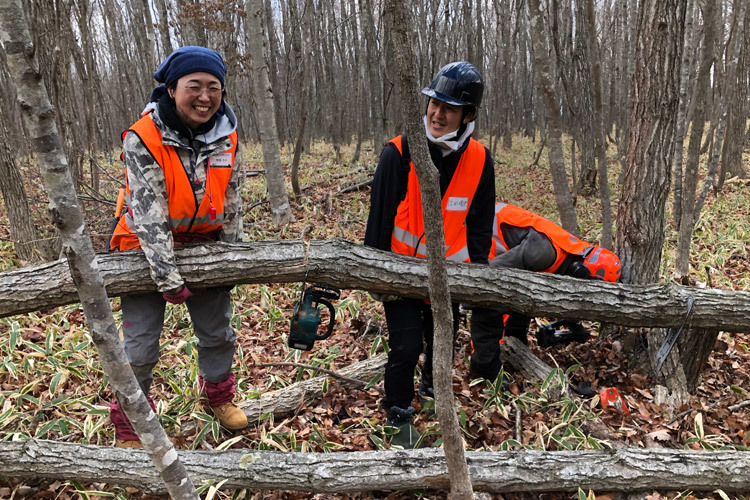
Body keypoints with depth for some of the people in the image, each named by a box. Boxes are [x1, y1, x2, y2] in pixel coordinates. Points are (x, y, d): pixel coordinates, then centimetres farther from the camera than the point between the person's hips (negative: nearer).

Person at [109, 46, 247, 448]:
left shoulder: (226, 136, -7)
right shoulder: (143, 139, -22)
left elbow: (231, 202, 3)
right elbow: (149, 216, -24)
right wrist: (169, 281, -23)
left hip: (203, 245, 4)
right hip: (149, 249, -4)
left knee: (218, 333, 15)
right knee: (140, 345, 2)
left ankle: (219, 393, 42)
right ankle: (129, 422, 26)